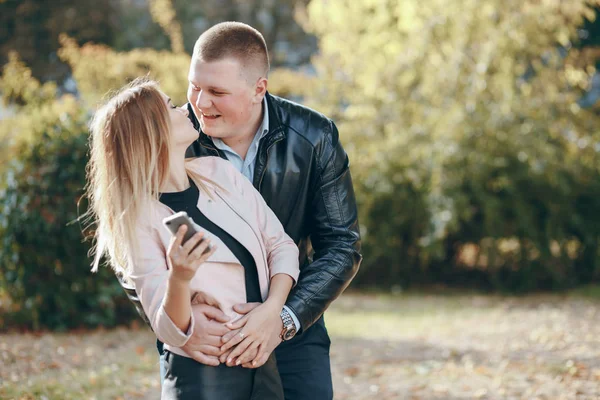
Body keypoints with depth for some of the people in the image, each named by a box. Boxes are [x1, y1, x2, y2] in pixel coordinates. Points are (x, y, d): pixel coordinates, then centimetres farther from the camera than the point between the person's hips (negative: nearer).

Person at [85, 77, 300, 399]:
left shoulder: (218, 172, 2)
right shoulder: (140, 220, -13)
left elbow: (281, 246, 5)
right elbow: (172, 332, -15)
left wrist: (270, 311, -10)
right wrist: (179, 279, -34)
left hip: (262, 364, 5)